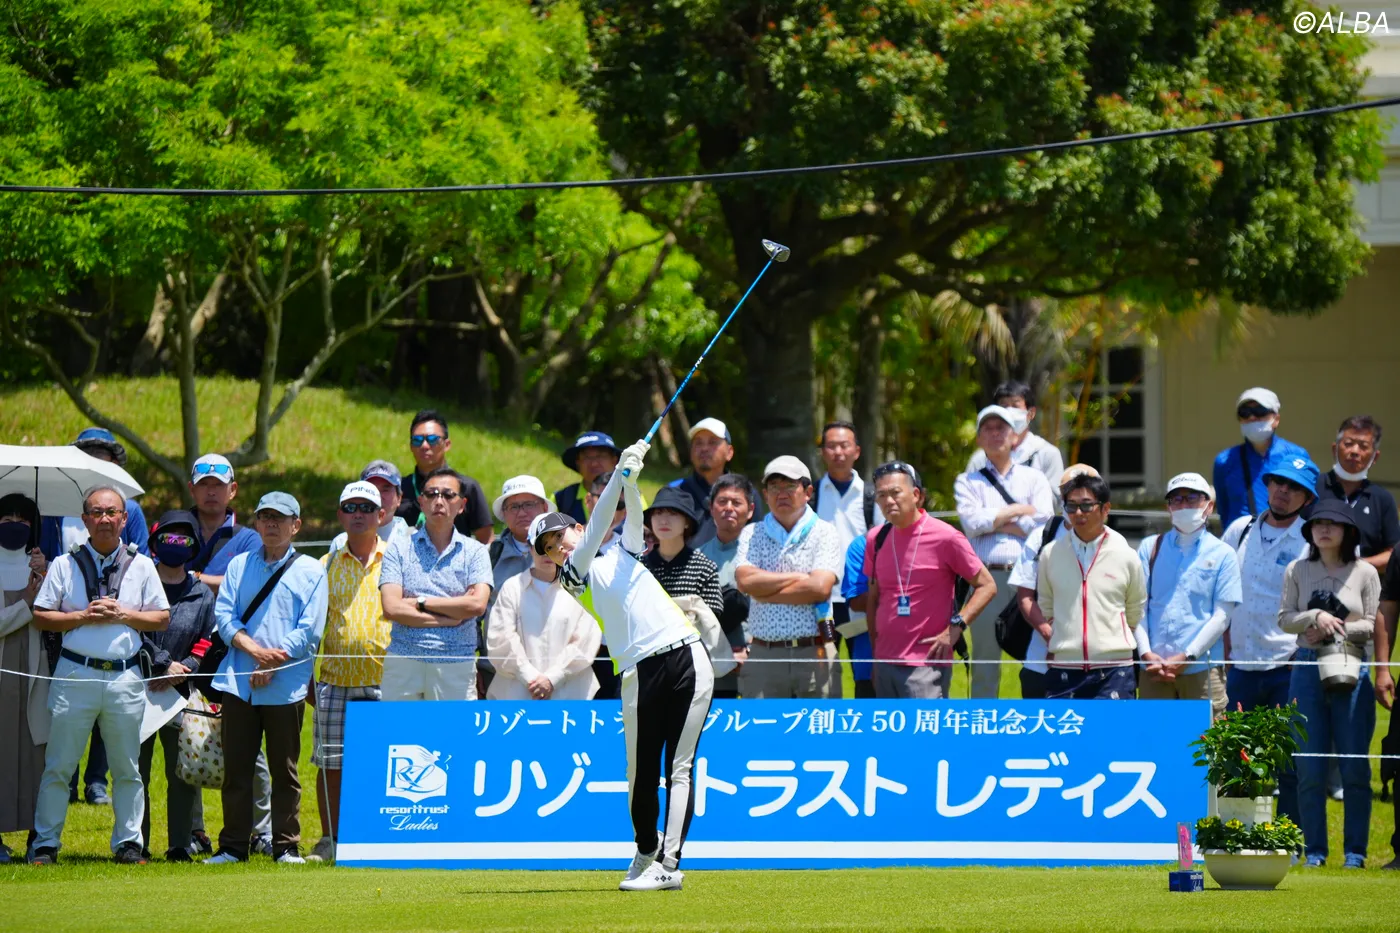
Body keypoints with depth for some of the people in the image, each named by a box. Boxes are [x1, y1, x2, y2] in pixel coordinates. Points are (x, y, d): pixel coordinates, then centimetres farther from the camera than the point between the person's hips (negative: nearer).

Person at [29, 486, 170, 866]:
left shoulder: (141, 566, 9)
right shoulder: (65, 564, 5)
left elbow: (162, 618, 8)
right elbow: (41, 616, 2)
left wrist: (123, 614, -7)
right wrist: (83, 617, -11)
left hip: (125, 677, 1)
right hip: (75, 674, -1)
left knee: (127, 768, 6)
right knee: (58, 766, 0)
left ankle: (128, 842, 13)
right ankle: (45, 844, 6)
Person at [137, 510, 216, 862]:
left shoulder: (203, 596, 11)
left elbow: (208, 645, 7)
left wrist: (182, 671, -9)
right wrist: (164, 663, -11)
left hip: (181, 694, 1)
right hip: (138, 690, -1)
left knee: (182, 774, 1)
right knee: (136, 772, 1)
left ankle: (179, 846, 7)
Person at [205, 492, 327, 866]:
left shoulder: (310, 571, 5)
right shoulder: (239, 566, 14)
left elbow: (309, 631, -3)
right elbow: (223, 614, 4)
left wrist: (273, 664, -12)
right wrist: (253, 649, -12)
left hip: (286, 685, -2)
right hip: (239, 682, 2)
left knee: (285, 772, 2)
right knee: (236, 770, 4)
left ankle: (286, 847, 7)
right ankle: (232, 846, 9)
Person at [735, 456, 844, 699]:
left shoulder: (824, 533, 5)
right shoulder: (752, 535, 12)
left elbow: (820, 587, -9)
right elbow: (745, 580, -5)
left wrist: (765, 592, -4)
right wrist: (798, 578, -5)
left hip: (814, 655, -2)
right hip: (763, 656, 2)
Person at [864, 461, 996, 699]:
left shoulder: (945, 537, -7)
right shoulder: (876, 540, 10)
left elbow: (987, 586, -2)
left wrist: (955, 627, -12)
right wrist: (875, 652, 14)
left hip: (926, 664, -6)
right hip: (886, 663, 6)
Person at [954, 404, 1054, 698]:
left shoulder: (1033, 478, 16)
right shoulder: (968, 482, 15)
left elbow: (1044, 523, -1)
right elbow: (972, 523, -3)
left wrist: (994, 522, 0)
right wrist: (1017, 511, 1)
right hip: (987, 577, 0)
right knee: (985, 659, 0)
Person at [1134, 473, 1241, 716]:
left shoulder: (1222, 554, 7)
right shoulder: (1150, 548, 15)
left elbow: (1222, 615, 1)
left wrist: (1186, 657, -8)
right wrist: (1146, 654, -5)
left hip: (1202, 670, -2)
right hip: (1154, 669, 2)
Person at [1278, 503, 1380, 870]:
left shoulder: (1365, 573, 3)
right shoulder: (1297, 571, 9)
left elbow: (1374, 625, 1)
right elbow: (1284, 618, 5)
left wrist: (1336, 630, -11)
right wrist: (1316, 617, -13)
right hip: (1307, 670, 2)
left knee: (1355, 767, -2)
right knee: (1310, 767, 1)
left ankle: (1355, 850, 5)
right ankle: (1314, 850, 9)